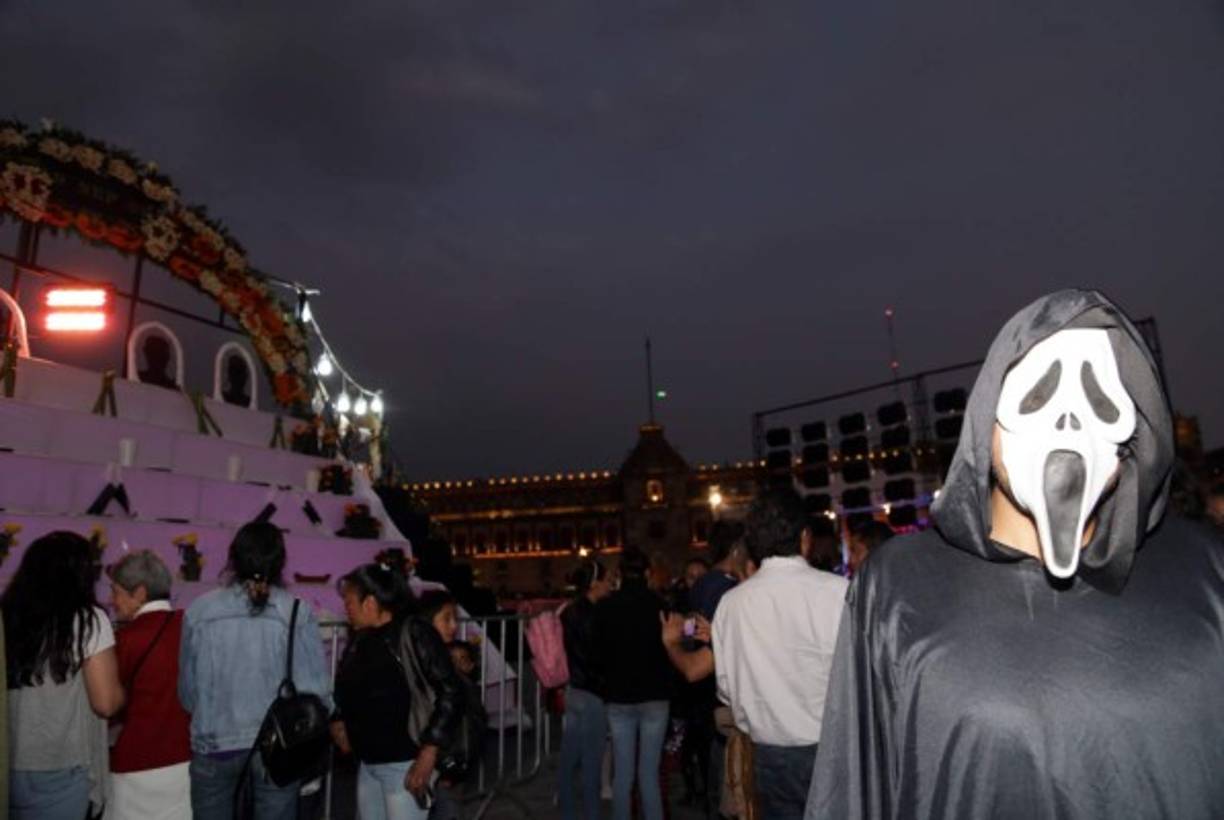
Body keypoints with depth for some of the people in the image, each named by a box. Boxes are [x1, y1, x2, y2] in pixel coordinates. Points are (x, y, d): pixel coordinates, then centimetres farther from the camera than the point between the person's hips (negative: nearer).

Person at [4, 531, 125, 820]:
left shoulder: (8, 617, 0)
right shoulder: (89, 620, -12)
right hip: (61, 771, -4)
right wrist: (121, 686, 6)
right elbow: (106, 703, -14)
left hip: (11, 767, 4)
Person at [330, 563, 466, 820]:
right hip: (367, 763, 7)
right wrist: (337, 720, 3)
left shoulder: (413, 633, -14)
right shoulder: (360, 638, 7)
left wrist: (428, 755, -19)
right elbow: (345, 688, 21)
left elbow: (450, 693, -17)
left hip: (405, 764, -7)